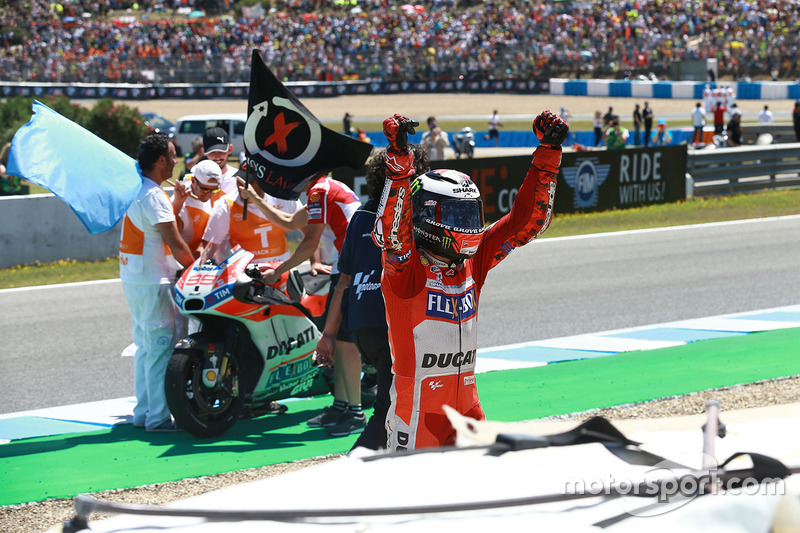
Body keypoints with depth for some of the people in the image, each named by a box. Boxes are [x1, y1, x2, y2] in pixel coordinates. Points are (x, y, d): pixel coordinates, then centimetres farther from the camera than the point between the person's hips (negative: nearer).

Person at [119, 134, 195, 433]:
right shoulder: (154, 196, -19)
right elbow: (176, 245, -17)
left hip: (132, 279, 10)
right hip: (153, 283, -10)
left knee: (145, 346, 15)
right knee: (161, 346, -6)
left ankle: (143, 411, 20)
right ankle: (158, 417, -5)